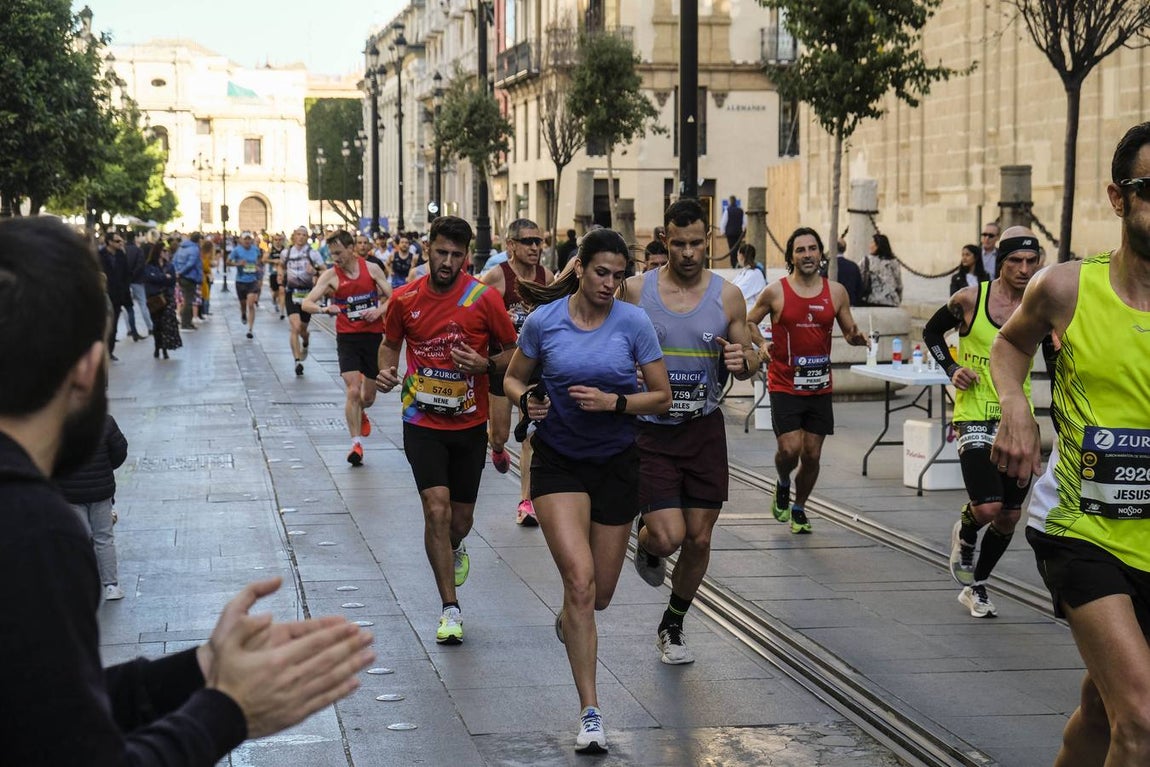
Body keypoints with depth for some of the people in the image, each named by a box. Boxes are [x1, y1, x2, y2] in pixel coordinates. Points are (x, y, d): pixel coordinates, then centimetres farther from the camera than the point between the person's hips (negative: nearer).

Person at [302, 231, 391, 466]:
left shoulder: (372, 269, -2)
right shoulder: (330, 275, -6)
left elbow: (392, 297, 4)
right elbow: (306, 303, -13)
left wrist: (379, 310, -16)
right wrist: (325, 309, -33)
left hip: (373, 335, 2)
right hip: (347, 338, -2)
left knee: (369, 396, 12)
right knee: (353, 391, -17)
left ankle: (360, 413, 48)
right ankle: (356, 443, -13)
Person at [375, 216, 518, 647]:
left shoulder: (484, 299, -9)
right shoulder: (404, 299, -4)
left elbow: (512, 353, 1)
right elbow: (390, 343, 14)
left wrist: (485, 364, -20)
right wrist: (386, 371, -7)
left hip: (469, 425, 1)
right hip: (422, 422, -1)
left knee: (461, 519, 12)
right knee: (437, 510, -15)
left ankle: (454, 550, 50)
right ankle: (450, 608, -6)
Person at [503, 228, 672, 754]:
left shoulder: (633, 322, -7)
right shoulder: (544, 321, -7)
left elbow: (662, 397, -3)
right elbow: (514, 378, 8)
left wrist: (614, 402, -20)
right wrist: (526, 400, -14)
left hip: (615, 463, 2)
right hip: (558, 462, -2)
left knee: (600, 593, 10)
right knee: (580, 579, -19)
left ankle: (568, 621, 51)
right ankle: (590, 713, -13)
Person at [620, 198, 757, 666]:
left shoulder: (727, 297, -1)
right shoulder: (635, 291, -5)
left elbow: (750, 360, 8)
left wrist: (743, 360, -16)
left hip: (704, 430, 2)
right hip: (650, 430, -2)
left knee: (699, 539, 6)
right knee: (668, 537, -14)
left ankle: (672, 627, 29)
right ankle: (644, 539, 25)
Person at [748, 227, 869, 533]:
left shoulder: (836, 292, 3)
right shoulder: (775, 292, -5)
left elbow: (849, 331, 12)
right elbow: (748, 323, 5)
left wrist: (856, 337, -11)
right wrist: (761, 345, -13)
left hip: (820, 387, 3)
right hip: (784, 385, -3)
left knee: (812, 454, 7)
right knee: (790, 449, -14)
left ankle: (799, 508, 29)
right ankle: (783, 485, 21)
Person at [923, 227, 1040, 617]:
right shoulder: (970, 299, -7)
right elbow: (932, 331, 11)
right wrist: (951, 369, -3)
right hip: (976, 418, -3)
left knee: (1009, 517, 8)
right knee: (987, 508, -18)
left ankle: (976, 586, 30)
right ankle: (965, 535, 18)